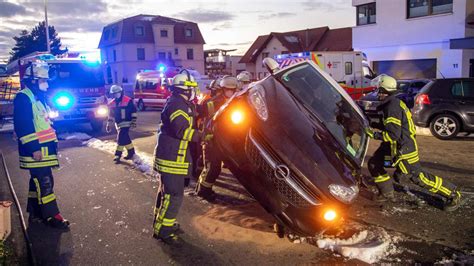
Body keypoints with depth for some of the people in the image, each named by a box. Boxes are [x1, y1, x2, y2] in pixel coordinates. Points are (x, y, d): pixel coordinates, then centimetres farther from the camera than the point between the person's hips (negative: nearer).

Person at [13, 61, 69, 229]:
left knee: (38, 182, 16)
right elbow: (23, 127, -21)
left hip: (43, 149, 10)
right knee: (45, 183, -6)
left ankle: (35, 213, 26)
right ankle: (51, 216, 0)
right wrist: (34, 148, -24)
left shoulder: (37, 98, 18)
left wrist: (52, 145, 22)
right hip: (35, 151, -10)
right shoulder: (23, 98, -13)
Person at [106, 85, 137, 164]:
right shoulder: (112, 103, 10)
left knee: (121, 138, -12)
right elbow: (111, 114, 16)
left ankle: (118, 155, -4)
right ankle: (131, 152, 24)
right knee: (125, 138, 11)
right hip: (118, 124, 7)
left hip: (125, 123, -6)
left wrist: (134, 121, -12)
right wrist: (108, 124, 14)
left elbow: (133, 111, -8)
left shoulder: (128, 100, -10)